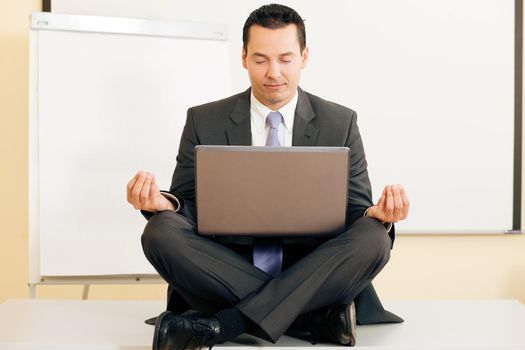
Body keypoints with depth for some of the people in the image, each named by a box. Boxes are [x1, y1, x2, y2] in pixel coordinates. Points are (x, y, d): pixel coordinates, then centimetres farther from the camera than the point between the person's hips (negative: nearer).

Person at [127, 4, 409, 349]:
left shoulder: (340, 123, 6)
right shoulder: (204, 122, 6)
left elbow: (355, 212, 5)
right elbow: (188, 206, 5)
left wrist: (379, 214, -20)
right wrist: (161, 203, -20)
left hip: (309, 271, 0)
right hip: (228, 269, 1)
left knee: (373, 238, -28)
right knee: (162, 230, -27)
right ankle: (318, 315, -25)